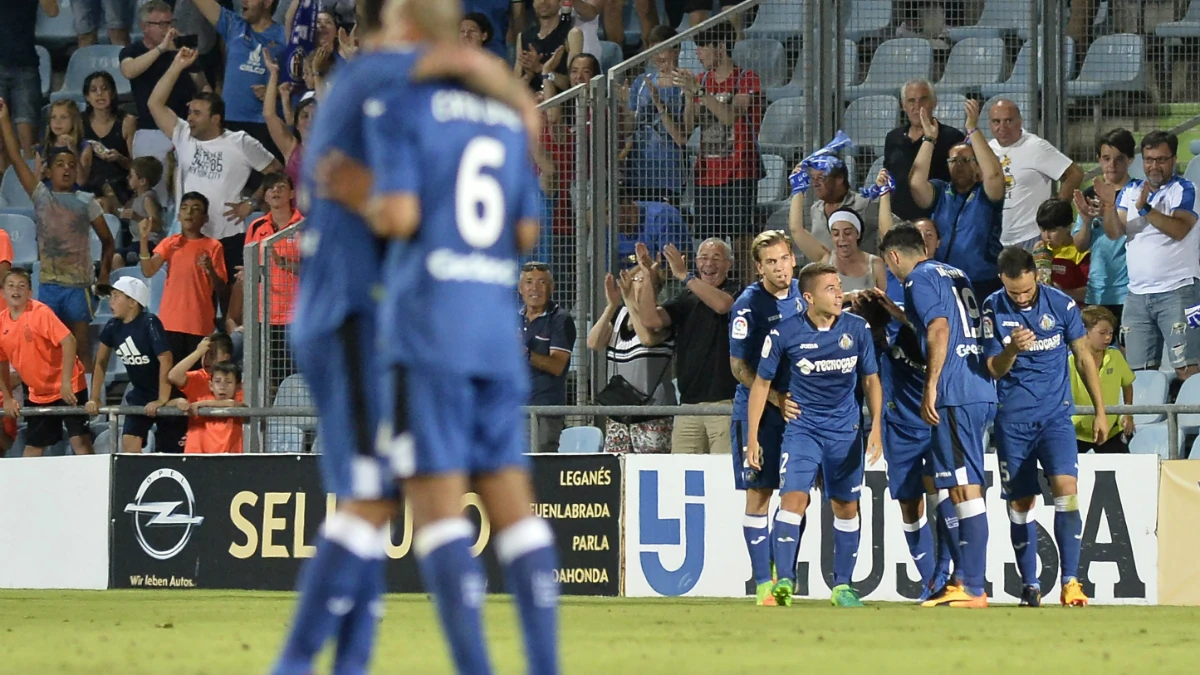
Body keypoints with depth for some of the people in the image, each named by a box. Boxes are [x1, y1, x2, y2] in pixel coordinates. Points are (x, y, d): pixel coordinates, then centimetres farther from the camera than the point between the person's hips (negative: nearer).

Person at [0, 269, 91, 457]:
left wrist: (66, 382, -28)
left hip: (67, 387, -6)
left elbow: (68, 341, -24)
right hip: (38, 393, 6)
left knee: (79, 439, -11)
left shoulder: (40, 313, -17)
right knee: (32, 445, 13)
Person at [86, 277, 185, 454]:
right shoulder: (113, 326, -3)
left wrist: (162, 399, -32)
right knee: (129, 443, -12)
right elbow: (101, 362, 9)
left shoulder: (149, 324, -22)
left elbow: (166, 360, -28)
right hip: (140, 394, 5)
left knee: (172, 451, 0)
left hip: (166, 395, -5)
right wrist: (95, 398, 5)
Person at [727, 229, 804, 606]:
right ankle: (763, 582, -1)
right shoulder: (749, 304, -9)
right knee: (759, 495, -3)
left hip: (799, 409, 5)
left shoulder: (801, 295, 8)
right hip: (757, 411, -5)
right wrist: (777, 398, -19)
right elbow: (739, 366, -10)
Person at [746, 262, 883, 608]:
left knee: (846, 506, 6)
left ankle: (842, 586, 16)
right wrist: (752, 437, -3)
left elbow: (871, 381, 7)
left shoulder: (857, 329, -5)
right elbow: (761, 383, 0)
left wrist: (876, 428, 0)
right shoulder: (784, 333, -11)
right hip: (802, 427, -2)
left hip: (845, 431, 2)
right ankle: (784, 581, -19)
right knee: (793, 498, -18)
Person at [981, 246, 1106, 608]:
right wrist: (1011, 350, -25)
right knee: (1021, 503, 3)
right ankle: (1029, 585, 12)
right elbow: (994, 371, -2)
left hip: (1055, 415, -1)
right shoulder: (993, 309, -3)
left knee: (1066, 487, -18)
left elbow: (1083, 357, 7)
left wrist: (1100, 411, 9)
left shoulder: (1061, 304, -4)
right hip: (1012, 419, 1)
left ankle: (1070, 580, -18)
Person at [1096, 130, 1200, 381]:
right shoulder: (1129, 191, 14)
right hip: (1138, 294, 6)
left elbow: (1179, 230, -18)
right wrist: (1109, 206, -16)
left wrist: (1145, 208, -26)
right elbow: (1114, 232, 2)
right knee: (1139, 372, 3)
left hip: (1177, 291, -6)